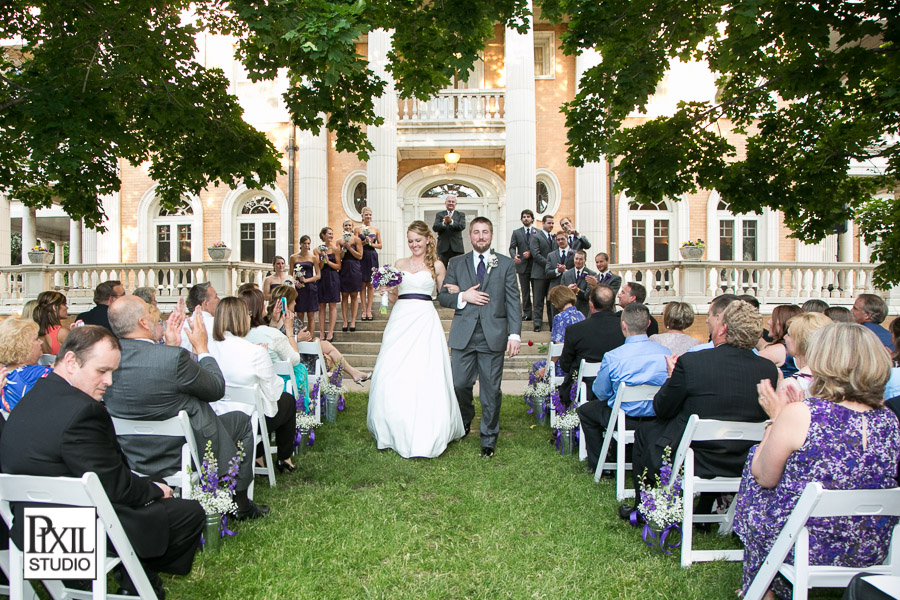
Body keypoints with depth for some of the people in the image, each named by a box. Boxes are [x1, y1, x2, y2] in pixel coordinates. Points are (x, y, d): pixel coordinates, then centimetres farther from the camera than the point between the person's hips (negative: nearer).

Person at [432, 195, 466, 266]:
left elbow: (462, 226, -7)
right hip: (443, 247, 0)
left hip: (456, 247, 0)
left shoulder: (461, 214, 12)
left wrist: (451, 221, -23)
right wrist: (444, 223, -22)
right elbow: (435, 228, -3)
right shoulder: (439, 214, 12)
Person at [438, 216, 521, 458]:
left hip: (493, 335, -1)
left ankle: (489, 438, 18)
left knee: (491, 390, 3)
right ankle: (465, 420, 36)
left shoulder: (506, 264, 7)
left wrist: (515, 333, -7)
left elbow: (513, 301, 2)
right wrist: (463, 297, -10)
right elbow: (443, 296, 9)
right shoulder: (457, 264, 11)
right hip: (463, 335, 1)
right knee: (459, 385, 5)